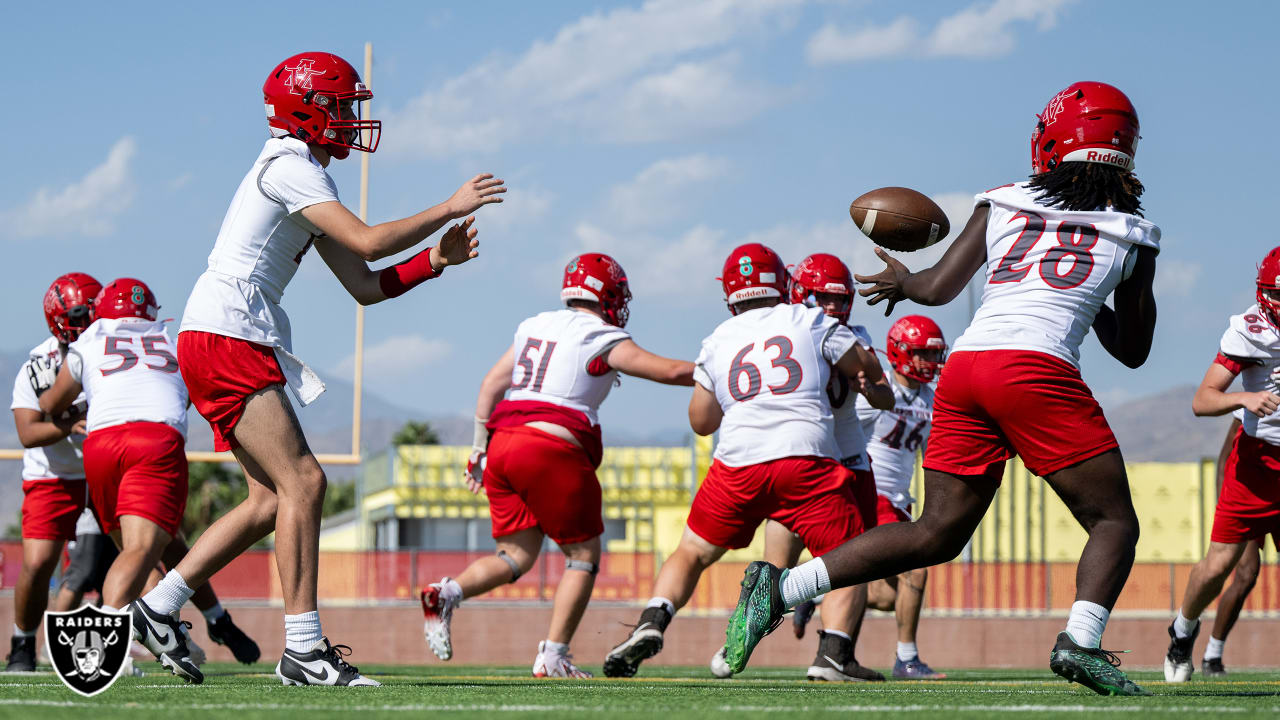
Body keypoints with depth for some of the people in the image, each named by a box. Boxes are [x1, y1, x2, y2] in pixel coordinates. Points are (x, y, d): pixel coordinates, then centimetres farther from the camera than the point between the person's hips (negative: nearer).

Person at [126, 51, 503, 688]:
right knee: (301, 482, -13)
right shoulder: (288, 167, -10)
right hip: (227, 341, -10)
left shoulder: (306, 179, 21)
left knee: (272, 498, 10)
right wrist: (448, 209, -9)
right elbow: (368, 242, -19)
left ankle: (155, 609, 14)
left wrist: (435, 260, 10)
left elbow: (365, 286, 21)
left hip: (240, 347, 10)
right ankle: (304, 650, -14)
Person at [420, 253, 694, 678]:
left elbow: (492, 384, 21)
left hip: (503, 443, 7)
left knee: (516, 555, 12)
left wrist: (480, 449, 25)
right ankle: (552, 657, -4)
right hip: (549, 449, -7)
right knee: (583, 555, 6)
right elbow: (671, 372, -2)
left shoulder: (534, 327, 19)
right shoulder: (603, 341, 0)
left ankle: (447, 594, -15)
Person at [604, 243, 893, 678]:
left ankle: (653, 621, -4)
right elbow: (872, 371, 21)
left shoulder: (716, 343, 20)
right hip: (807, 459, -2)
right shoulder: (812, 322, 13)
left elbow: (701, 422, 29)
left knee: (691, 555, 19)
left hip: (739, 461, 2)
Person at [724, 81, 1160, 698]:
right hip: (1037, 367, -4)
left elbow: (937, 288, 14)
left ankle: (781, 588, 2)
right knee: (1113, 522, 7)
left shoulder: (1002, 205, 18)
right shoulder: (1132, 236, 15)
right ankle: (1080, 640, -18)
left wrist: (900, 282, 35)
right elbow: (1133, 350, 24)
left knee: (936, 534, 12)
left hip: (966, 366, 4)